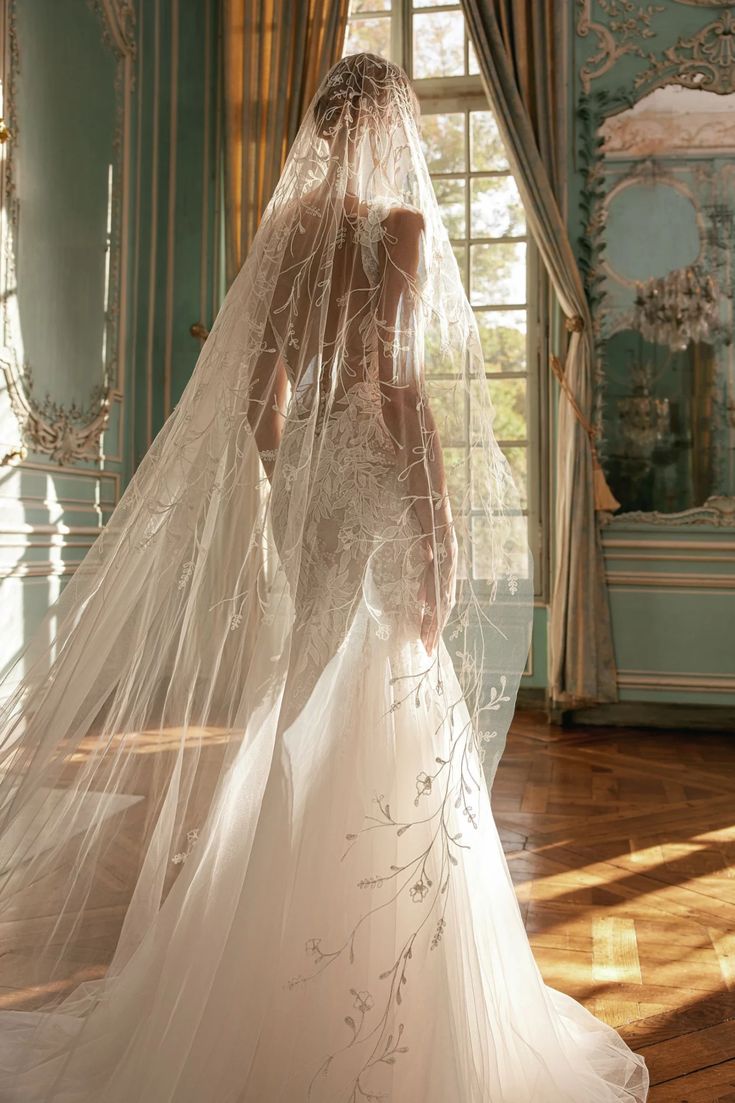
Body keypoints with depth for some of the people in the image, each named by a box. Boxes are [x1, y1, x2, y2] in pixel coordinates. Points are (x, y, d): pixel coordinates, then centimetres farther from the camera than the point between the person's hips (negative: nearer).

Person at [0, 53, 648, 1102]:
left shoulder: (289, 225, 10)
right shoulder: (404, 225, -8)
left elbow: (258, 389, 10)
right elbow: (399, 385, -16)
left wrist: (283, 490, 18)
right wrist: (437, 529, -13)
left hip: (301, 479, 7)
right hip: (377, 484, -6)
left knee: (304, 725, 16)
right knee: (387, 736, 2)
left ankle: (294, 973, 30)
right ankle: (382, 1018, 15)